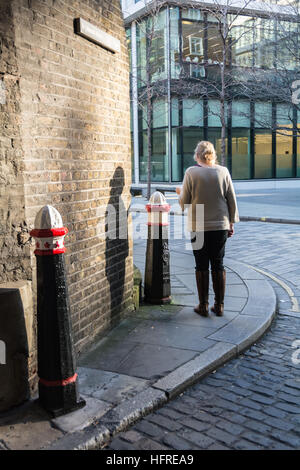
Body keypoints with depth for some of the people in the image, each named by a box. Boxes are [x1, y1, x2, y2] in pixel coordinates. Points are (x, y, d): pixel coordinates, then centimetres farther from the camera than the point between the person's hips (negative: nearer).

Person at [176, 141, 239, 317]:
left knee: (202, 266, 7)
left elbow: (184, 202, -4)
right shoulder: (223, 171, 0)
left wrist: (180, 192, 17)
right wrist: (232, 223, 14)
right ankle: (219, 306, 17)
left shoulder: (191, 172, -6)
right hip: (221, 226, 2)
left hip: (199, 227, -2)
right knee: (218, 265, 11)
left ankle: (203, 306, 13)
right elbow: (232, 200, 4)